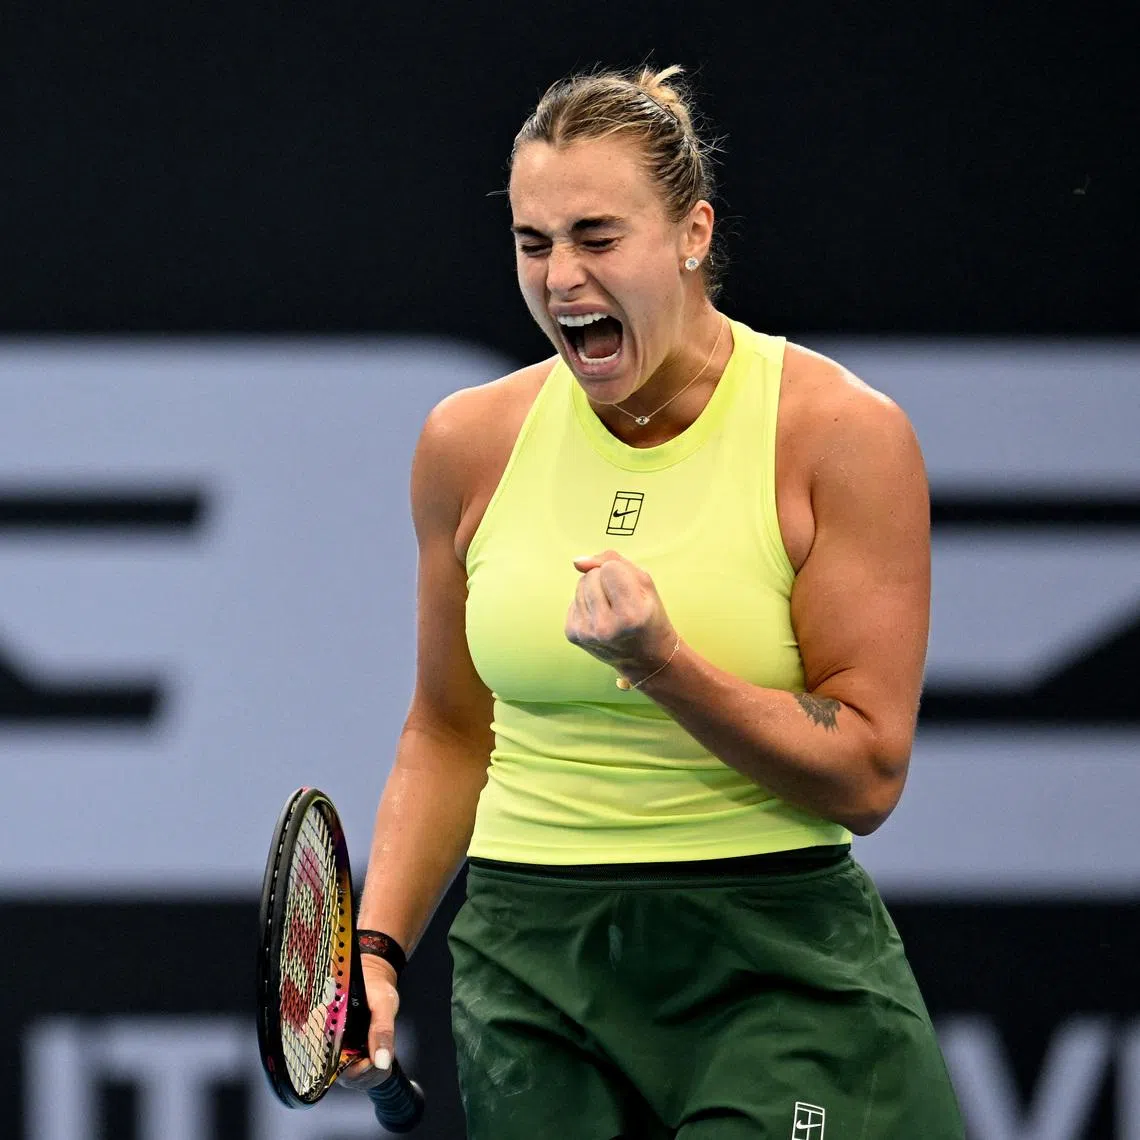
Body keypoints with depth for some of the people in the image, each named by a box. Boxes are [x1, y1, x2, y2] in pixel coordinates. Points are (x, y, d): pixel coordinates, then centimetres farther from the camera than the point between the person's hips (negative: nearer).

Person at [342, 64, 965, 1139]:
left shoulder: (842, 433, -7)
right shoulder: (469, 441, 5)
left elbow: (867, 777, -8)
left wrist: (659, 660, -20)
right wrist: (376, 948, 6)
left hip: (779, 965, -3)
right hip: (530, 960, 4)